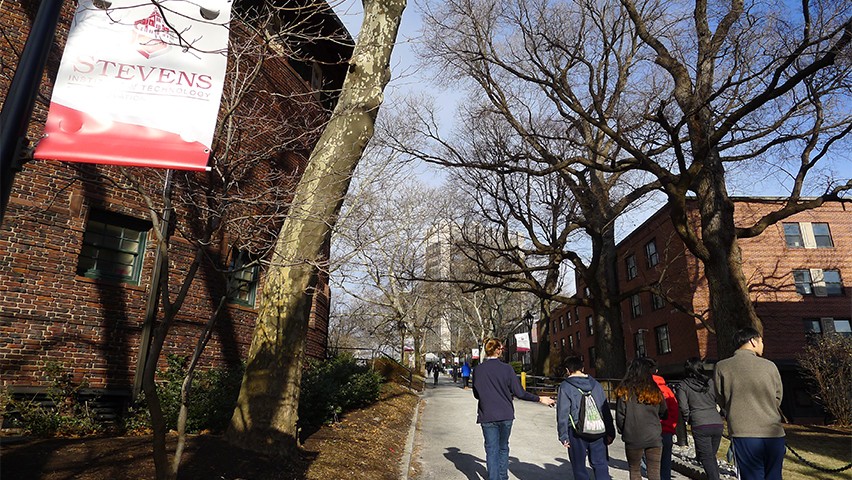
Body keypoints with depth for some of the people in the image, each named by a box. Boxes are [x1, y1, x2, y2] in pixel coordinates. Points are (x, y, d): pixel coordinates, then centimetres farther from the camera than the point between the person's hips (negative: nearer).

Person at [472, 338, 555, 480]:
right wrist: (540, 399, 4)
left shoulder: (477, 370, -6)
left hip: (487, 416, 0)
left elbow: (476, 394, 4)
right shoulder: (506, 369, -9)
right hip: (505, 415, 1)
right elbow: (519, 393, -8)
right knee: (503, 448, 19)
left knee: (491, 450, 7)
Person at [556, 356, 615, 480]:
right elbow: (606, 410, 11)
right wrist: (610, 432, 15)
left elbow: (562, 413, -8)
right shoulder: (596, 384, 9)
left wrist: (563, 436, -4)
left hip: (577, 432, -4)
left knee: (579, 467, 9)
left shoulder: (565, 387, -5)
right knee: (600, 464, 12)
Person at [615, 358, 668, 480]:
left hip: (633, 438, -2)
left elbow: (620, 415, -6)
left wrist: (622, 431, 11)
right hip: (654, 437, 2)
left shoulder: (624, 391, -7)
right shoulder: (654, 390, 0)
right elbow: (663, 413, 9)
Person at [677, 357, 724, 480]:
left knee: (706, 457, 2)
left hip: (699, 425, -4)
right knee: (712, 455, 20)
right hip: (717, 423, 4)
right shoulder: (711, 382, 6)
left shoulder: (683, 385, 0)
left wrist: (688, 420, 11)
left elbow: (683, 407, -6)